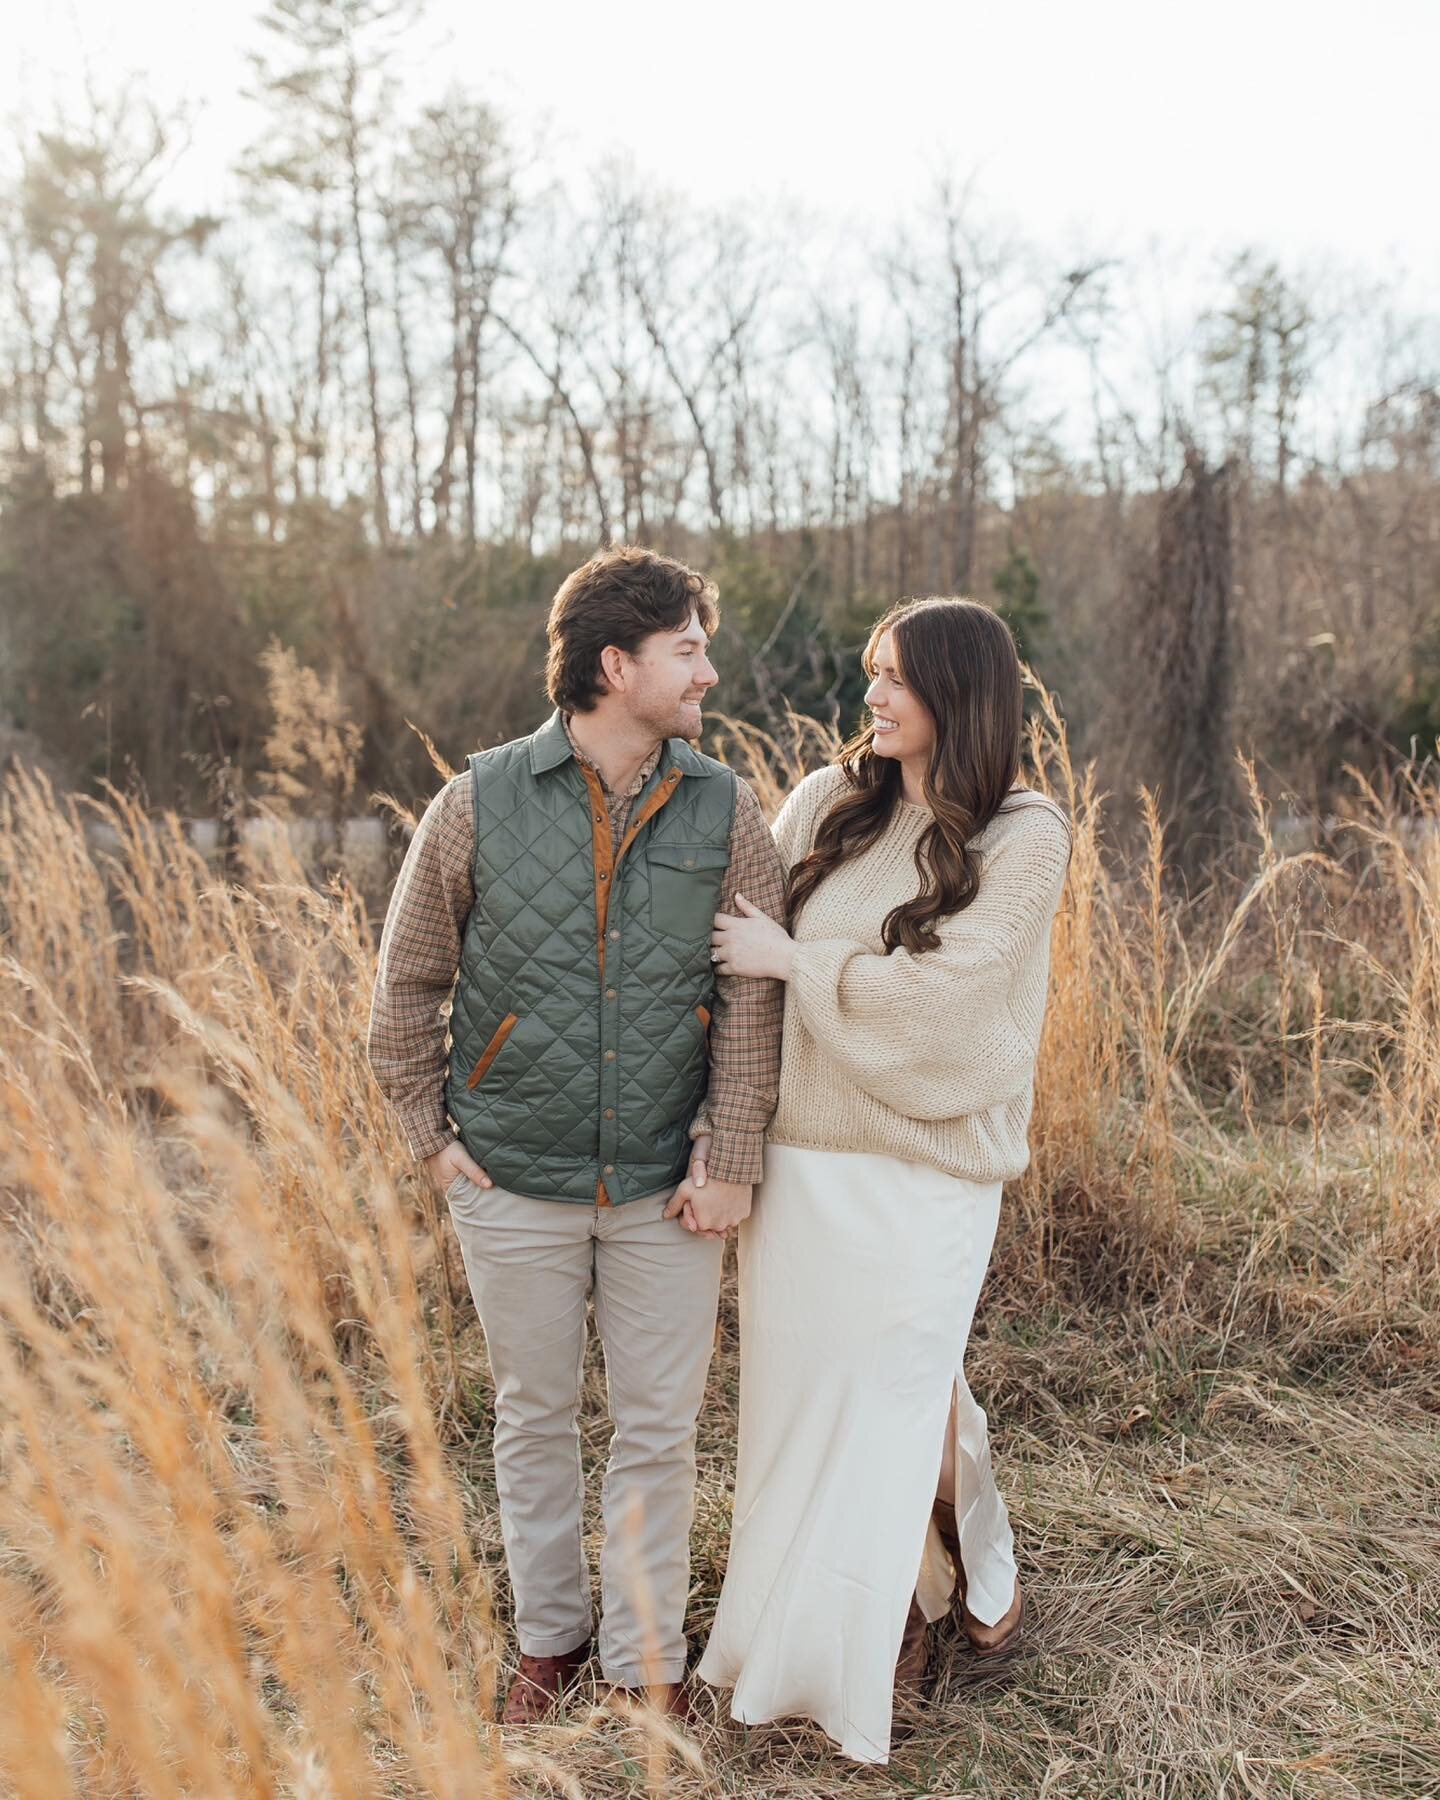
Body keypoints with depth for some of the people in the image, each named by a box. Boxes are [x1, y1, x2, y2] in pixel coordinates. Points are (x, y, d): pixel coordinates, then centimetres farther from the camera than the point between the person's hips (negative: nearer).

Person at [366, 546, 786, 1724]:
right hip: (516, 1186, 0)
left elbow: (753, 1001, -4)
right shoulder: (480, 803, -8)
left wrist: (731, 1165, -6)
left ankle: (646, 1659, 31)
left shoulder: (726, 813, -5)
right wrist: (430, 1135, 1)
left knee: (659, 1429, 10)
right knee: (535, 1417, 17)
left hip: (663, 1192, 1)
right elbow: (408, 982, 2)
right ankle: (549, 1635, 39)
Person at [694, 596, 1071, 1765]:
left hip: (921, 1171, -4)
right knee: (800, 1392, 13)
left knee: (896, 1398, 7)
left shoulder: (1025, 836, -6)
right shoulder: (827, 803, 4)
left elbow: (943, 989, -16)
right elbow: (742, 955, 2)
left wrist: (797, 961, -10)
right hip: (793, 1154, 4)